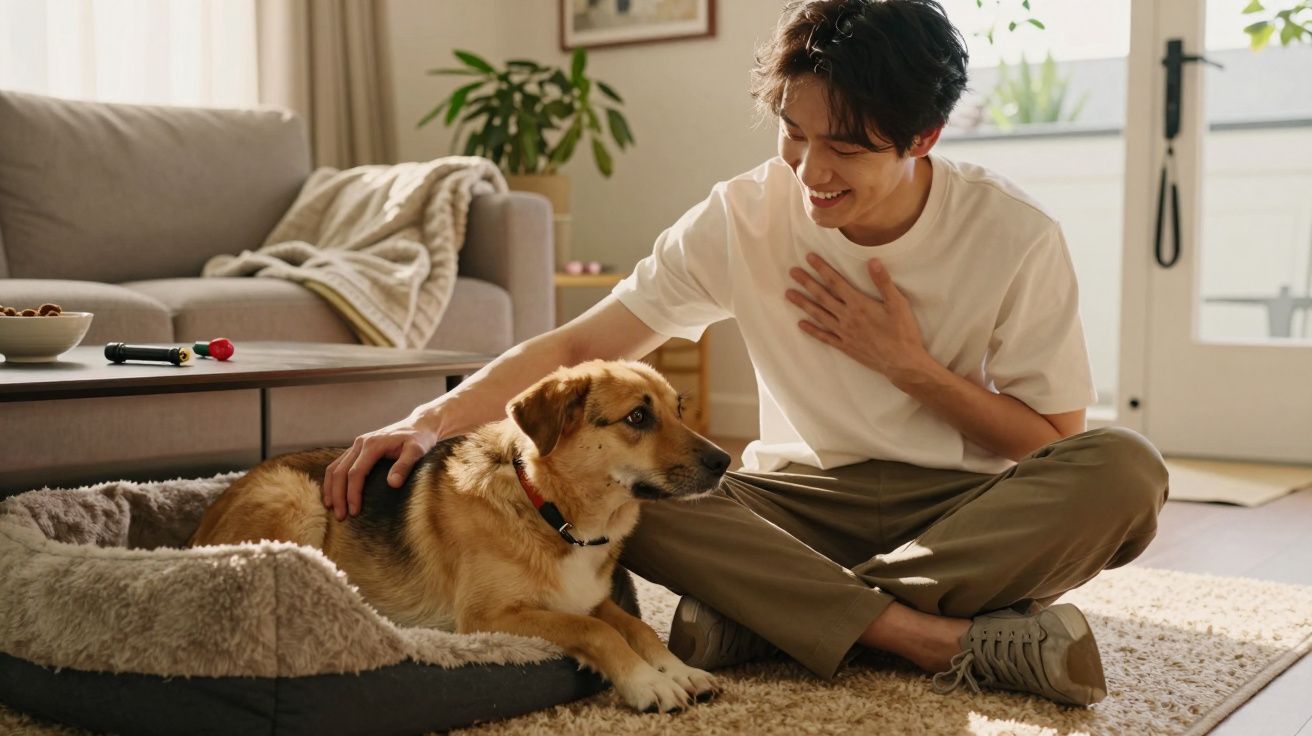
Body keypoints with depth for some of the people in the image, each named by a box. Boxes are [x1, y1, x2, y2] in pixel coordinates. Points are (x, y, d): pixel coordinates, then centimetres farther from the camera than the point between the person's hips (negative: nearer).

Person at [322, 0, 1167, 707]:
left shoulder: (1017, 237, -13)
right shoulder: (743, 218, -12)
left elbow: (1056, 447, -6)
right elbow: (579, 347, -11)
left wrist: (908, 363, -18)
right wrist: (434, 420, -26)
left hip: (972, 510, 0)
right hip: (808, 497, 1)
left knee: (1124, 469, -33)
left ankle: (771, 611, -29)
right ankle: (947, 638, -30)